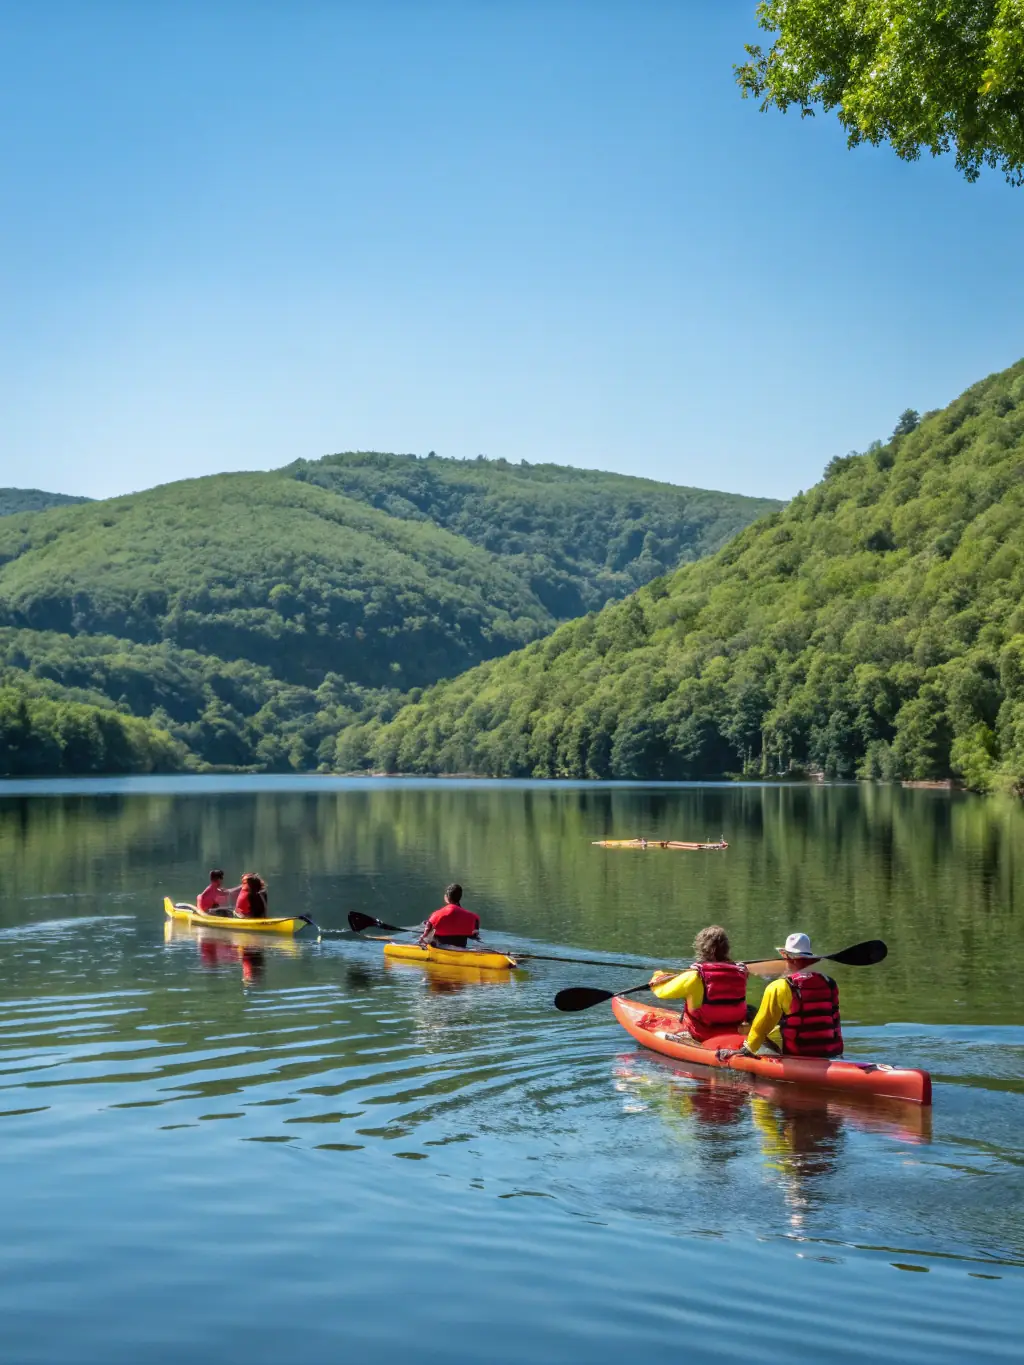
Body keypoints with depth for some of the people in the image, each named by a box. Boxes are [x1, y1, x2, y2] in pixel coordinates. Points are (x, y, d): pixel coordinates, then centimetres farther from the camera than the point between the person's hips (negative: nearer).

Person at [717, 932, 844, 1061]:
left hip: (797, 1054, -4)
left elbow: (762, 1025, -4)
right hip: (832, 1054, 4)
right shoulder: (829, 984, 2)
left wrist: (746, 1050, 6)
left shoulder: (779, 988, -10)